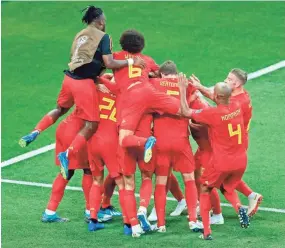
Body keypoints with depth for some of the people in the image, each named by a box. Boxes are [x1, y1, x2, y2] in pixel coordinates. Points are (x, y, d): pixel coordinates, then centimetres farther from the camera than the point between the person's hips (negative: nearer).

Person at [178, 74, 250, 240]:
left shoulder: (214, 113, -19)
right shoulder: (237, 107, -1)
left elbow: (186, 112, -13)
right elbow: (223, 99, 20)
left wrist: (183, 90, -4)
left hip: (221, 163, -5)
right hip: (241, 162, 5)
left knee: (205, 190, 16)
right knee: (228, 189, 29)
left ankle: (207, 232, 5)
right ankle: (239, 207, -5)